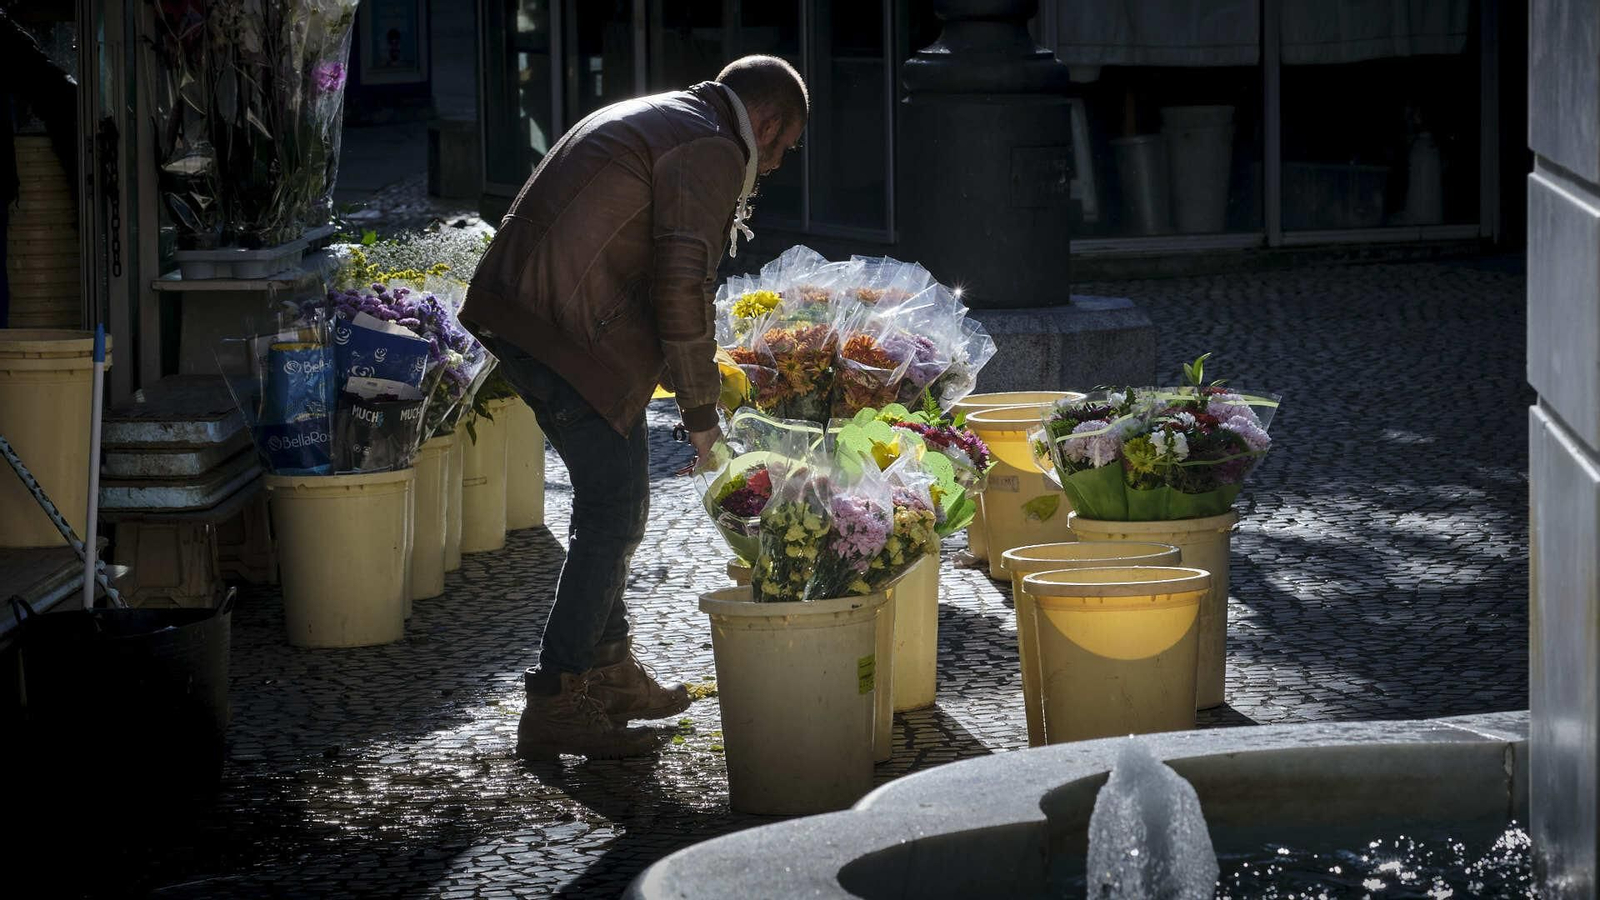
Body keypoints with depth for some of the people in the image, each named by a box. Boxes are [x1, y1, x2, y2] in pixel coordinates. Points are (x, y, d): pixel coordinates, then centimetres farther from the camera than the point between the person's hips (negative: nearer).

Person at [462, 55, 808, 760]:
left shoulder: (650, 120, 25)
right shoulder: (712, 152, -8)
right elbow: (682, 291, -14)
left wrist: (686, 386, 28)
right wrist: (700, 410, -5)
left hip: (514, 313, 10)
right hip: (571, 329, -10)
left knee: (610, 499, 21)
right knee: (613, 512, -5)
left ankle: (608, 668, 31)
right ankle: (556, 704, -4)